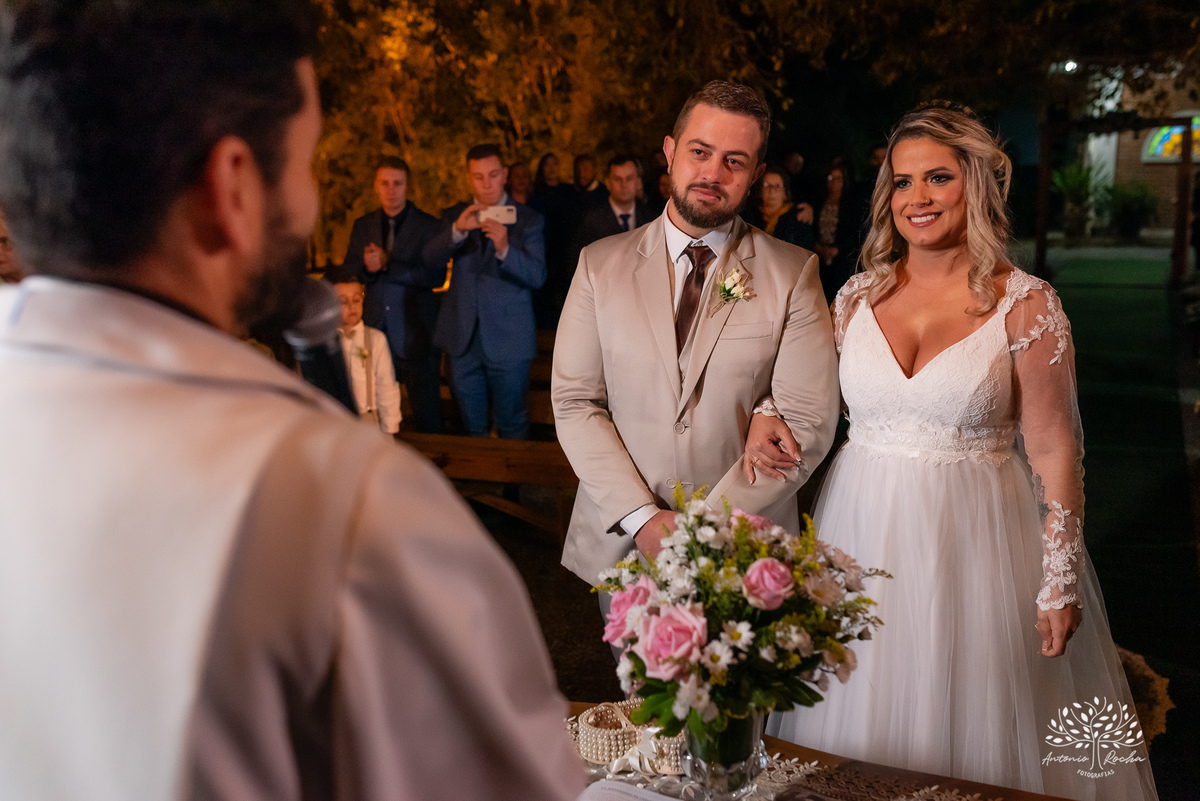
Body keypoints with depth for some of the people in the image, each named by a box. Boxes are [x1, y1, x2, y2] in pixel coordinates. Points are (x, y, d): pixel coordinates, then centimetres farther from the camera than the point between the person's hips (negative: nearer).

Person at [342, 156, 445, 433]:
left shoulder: (429, 226, -2)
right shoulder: (362, 226, 12)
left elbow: (436, 276, -13)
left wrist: (388, 264, -18)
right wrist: (366, 267, -13)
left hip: (415, 335, -4)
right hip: (375, 330, 4)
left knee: (427, 415, 1)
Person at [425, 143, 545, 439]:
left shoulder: (527, 219, 0)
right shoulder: (454, 216, 8)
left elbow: (537, 276, -11)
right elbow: (430, 257, -9)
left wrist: (505, 249, -29)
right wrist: (458, 230, -27)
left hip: (508, 340, -3)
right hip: (463, 339, 3)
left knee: (512, 425, 5)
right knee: (472, 426, 14)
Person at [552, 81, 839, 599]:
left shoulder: (794, 274, -4)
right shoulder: (600, 265, 1)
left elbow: (809, 421, -9)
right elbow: (575, 402, -4)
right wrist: (642, 517, -14)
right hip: (622, 545, 2)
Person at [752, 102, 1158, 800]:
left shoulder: (1026, 304, -8)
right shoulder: (859, 295, 2)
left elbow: (1053, 450, -7)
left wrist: (1060, 583, -7)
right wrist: (768, 415, -7)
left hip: (973, 539, -3)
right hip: (862, 533, 3)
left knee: (968, 727, 11)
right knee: (863, 725, 15)